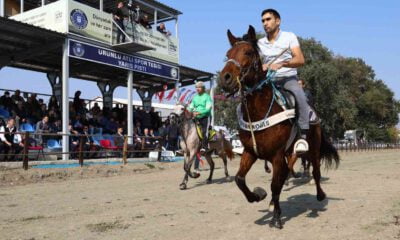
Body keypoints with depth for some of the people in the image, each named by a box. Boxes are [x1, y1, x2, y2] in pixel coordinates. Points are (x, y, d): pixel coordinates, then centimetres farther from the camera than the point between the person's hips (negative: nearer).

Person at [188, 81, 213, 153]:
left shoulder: (207, 96, -2)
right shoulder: (195, 97, 17)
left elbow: (208, 109, -13)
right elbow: (191, 107, 14)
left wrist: (199, 112, -26)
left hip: (205, 117, -6)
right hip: (196, 118, 6)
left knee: (204, 131, -24)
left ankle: (204, 147, -29)